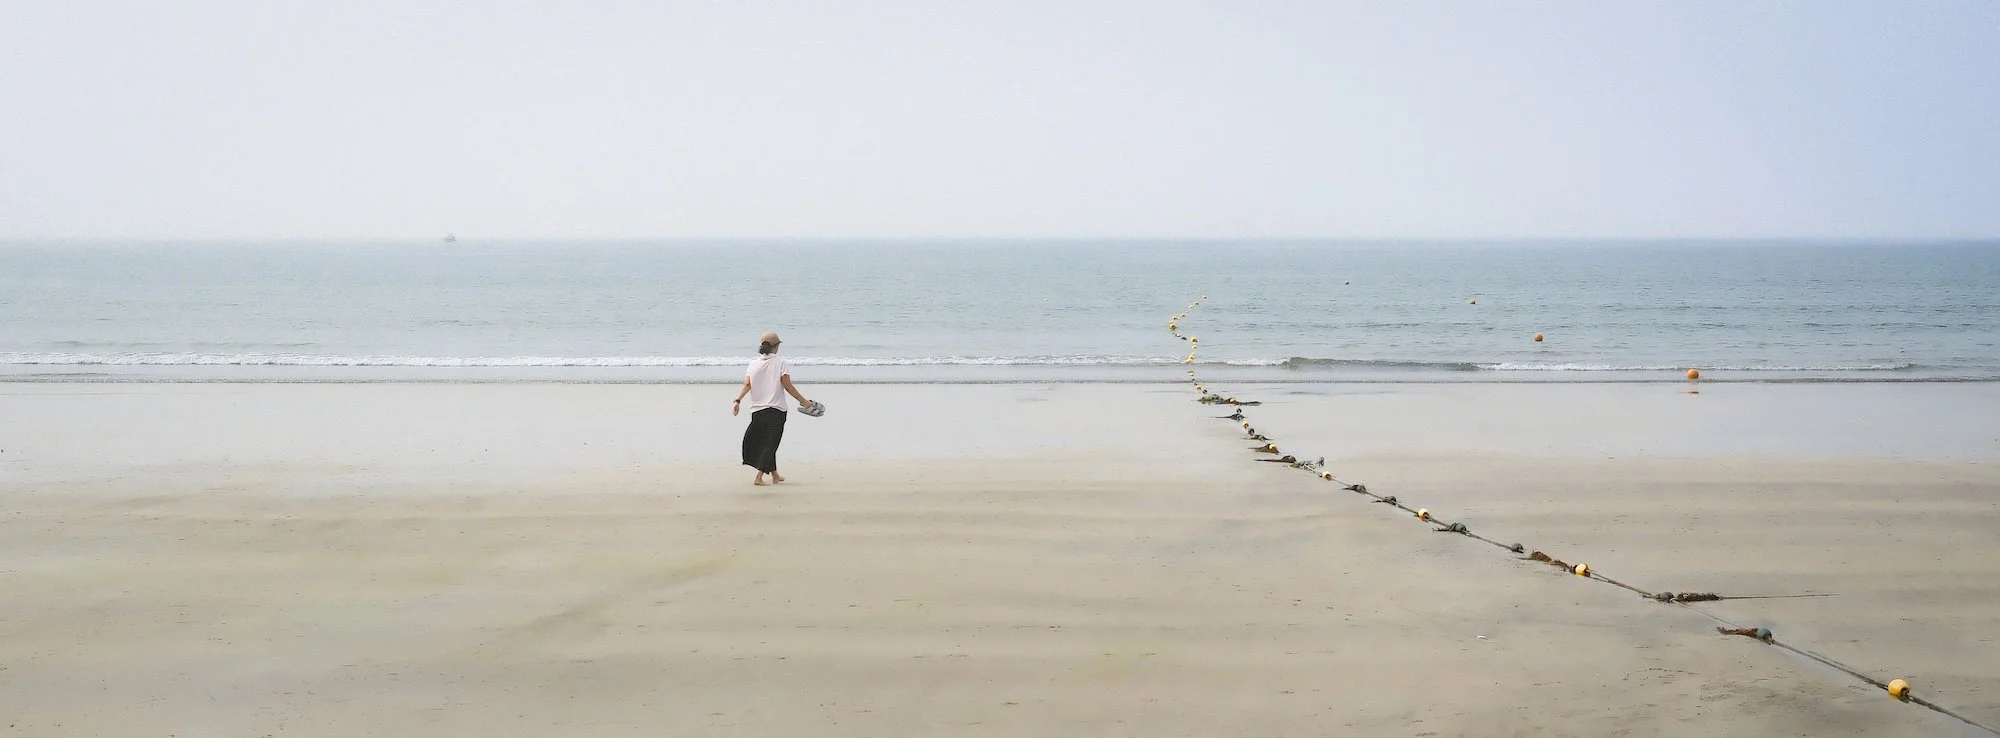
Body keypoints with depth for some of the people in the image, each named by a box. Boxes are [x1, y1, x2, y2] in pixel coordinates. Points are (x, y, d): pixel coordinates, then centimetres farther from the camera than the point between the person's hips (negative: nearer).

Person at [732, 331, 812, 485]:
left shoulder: (753, 363, 6)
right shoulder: (780, 363, -5)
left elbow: (747, 384, -6)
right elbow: (788, 387, -7)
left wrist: (737, 401, -10)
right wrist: (803, 401, 1)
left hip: (757, 410, 4)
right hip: (776, 410, -4)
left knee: (765, 442, 18)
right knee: (770, 444, -2)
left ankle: (774, 475, 25)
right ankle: (759, 477, -13)